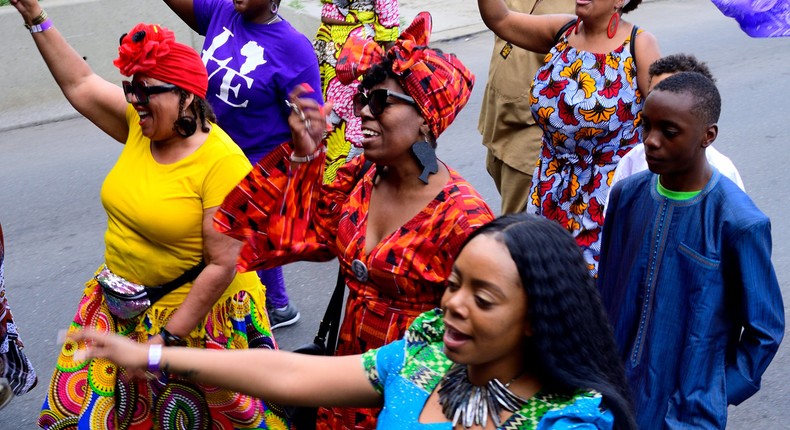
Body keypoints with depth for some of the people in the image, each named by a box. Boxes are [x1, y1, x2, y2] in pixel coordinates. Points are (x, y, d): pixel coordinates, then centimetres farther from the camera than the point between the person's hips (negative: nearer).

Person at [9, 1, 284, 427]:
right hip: (121, 305, 7)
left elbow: (222, 265, -24)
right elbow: (80, 85, 8)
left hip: (194, 311, -7)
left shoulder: (222, 164, -24)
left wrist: (169, 336, -20)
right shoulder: (142, 126, -4)